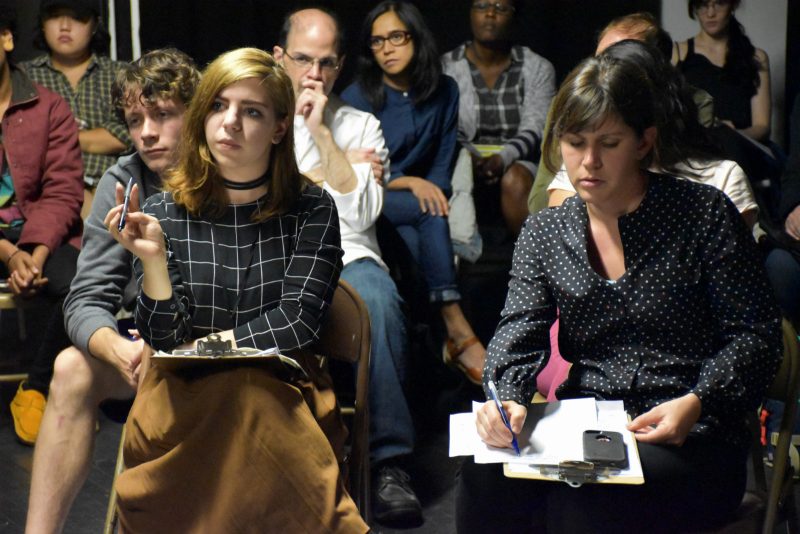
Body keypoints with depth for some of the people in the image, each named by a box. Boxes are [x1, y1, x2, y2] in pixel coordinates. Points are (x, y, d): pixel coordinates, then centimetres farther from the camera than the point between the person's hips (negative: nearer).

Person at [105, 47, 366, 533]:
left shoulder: (311, 210, 3)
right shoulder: (164, 214, 2)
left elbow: (299, 320, -5)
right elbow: (165, 340, -3)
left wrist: (204, 346, -4)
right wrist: (152, 258, -20)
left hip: (283, 389, 0)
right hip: (183, 395, 0)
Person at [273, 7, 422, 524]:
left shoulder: (361, 125, 15)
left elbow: (361, 212, -1)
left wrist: (321, 133, -4)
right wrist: (344, 165, 1)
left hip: (346, 257, 1)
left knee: (377, 298, -36)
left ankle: (389, 458, -31)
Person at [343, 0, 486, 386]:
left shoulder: (444, 92, 6)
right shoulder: (357, 97, -4)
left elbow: (443, 163, 6)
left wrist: (432, 193, -17)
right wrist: (410, 183, -21)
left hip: (419, 197, 3)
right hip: (367, 206, -3)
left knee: (420, 244, -34)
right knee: (432, 216, -34)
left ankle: (447, 336, -35)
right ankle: (458, 331, -39)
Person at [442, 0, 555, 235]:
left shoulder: (538, 68, 4)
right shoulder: (446, 67, 4)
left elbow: (534, 131, -7)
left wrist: (502, 159, -28)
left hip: (519, 165, 0)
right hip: (464, 165, 0)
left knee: (515, 180, -34)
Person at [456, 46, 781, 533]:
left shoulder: (705, 214, 0)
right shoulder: (544, 233, 11)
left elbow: (755, 334, -1)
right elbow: (520, 331, 0)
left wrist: (697, 403, -19)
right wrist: (505, 399, -23)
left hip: (689, 439, -3)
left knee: (584, 492, -35)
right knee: (487, 474, -29)